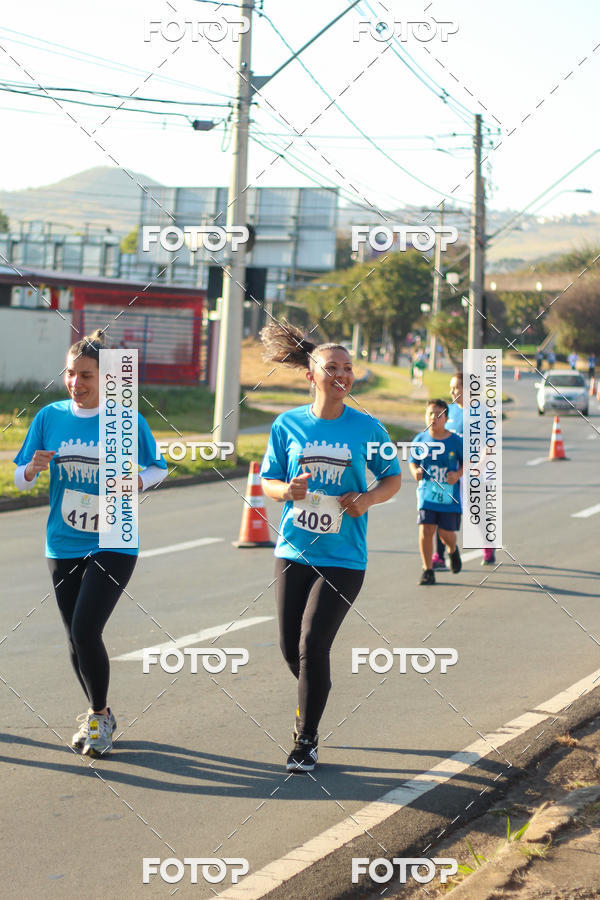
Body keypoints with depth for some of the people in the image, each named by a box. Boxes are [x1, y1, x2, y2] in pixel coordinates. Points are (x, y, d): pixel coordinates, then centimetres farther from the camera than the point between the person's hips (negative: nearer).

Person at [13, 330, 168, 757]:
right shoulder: (49, 417, 1)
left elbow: (158, 468, 5)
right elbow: (20, 480, 6)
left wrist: (136, 484, -15)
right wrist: (33, 468, -16)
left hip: (113, 546, -4)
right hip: (63, 546, 4)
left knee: (85, 630, -15)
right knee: (76, 638, 10)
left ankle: (100, 716, 6)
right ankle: (98, 715, 32)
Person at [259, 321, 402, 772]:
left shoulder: (367, 428, -3)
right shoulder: (288, 424, 0)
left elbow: (392, 478, 7)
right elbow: (268, 481, 7)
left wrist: (367, 499, -13)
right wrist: (287, 490, -15)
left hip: (343, 557, -2)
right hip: (294, 550, 3)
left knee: (313, 645, -11)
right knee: (291, 647, 8)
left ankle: (307, 739, 5)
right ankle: (313, 699, 43)